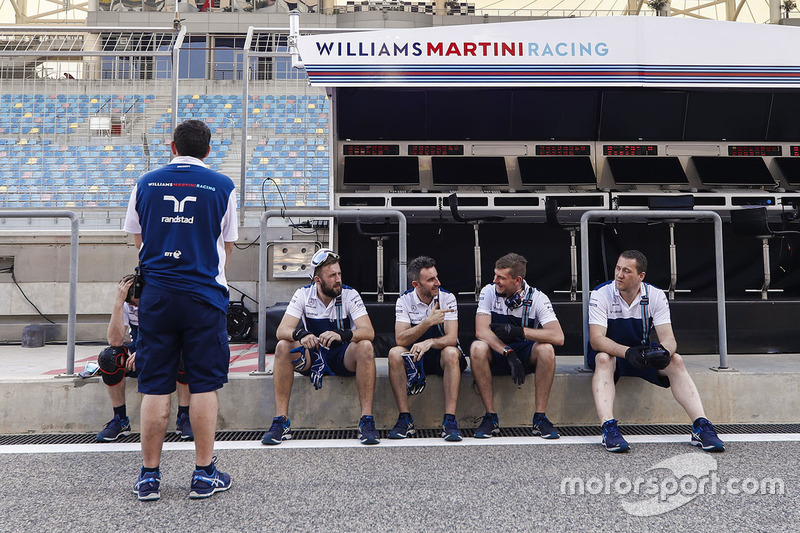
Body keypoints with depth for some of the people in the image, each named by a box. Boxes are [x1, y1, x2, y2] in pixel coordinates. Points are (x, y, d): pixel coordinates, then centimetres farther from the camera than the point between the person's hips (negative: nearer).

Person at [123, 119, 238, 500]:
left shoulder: (146, 183, 7)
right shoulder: (222, 186, 1)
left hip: (156, 295, 2)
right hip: (205, 296, -2)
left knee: (154, 387, 6)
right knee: (204, 385, 4)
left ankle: (149, 475, 13)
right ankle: (204, 474, 10)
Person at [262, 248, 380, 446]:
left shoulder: (350, 294, -10)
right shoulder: (303, 294, -6)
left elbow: (368, 332, -22)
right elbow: (282, 330, -15)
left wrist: (342, 335, -42)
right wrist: (300, 334, -39)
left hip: (343, 356, -1)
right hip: (312, 356, 2)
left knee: (365, 347, -32)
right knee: (283, 347, -25)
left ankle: (367, 420, -29)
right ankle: (281, 421, -22)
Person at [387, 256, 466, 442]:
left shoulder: (447, 298, -9)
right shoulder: (405, 300, -7)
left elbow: (451, 338, -18)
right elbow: (400, 339, -19)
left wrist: (430, 342, -38)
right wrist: (429, 322, -32)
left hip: (440, 356, -1)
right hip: (414, 357, 1)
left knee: (451, 353, -34)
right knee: (394, 353, -29)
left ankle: (450, 420, -33)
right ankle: (405, 419, -24)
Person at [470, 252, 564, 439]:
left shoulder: (537, 298, -12)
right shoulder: (489, 292, -9)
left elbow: (558, 337, -24)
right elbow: (481, 331, -20)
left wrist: (519, 331, -32)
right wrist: (509, 353, -33)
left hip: (526, 355, 0)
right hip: (496, 353, 1)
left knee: (546, 349, -32)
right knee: (477, 348, -32)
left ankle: (540, 418, -22)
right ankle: (491, 417, -24)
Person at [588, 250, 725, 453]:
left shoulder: (656, 296, -9)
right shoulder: (601, 295, -17)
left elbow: (668, 338, -15)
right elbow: (596, 339, -27)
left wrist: (664, 350, -40)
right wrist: (627, 351, -44)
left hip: (642, 352, 3)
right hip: (610, 352, -3)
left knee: (676, 360, -23)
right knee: (603, 359, -36)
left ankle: (701, 426, -28)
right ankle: (608, 427, -47)